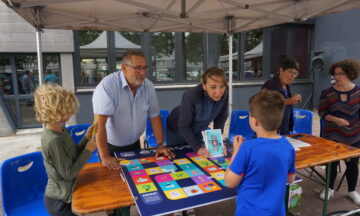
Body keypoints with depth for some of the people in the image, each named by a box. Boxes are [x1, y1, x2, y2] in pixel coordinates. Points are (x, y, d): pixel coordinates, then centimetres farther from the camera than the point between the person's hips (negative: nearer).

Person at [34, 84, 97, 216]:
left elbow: (73, 155, 6)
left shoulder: (60, 131, -2)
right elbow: (68, 174, -25)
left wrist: (86, 138, -4)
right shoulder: (54, 141, -30)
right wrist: (88, 150, -20)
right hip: (59, 201, -8)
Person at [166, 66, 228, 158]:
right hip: (177, 133, -4)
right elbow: (184, 126, -30)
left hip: (198, 133, 4)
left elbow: (220, 119, -9)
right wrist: (197, 148, -34)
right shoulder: (191, 96, -37)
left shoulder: (224, 95, -22)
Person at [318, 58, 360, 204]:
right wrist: (335, 119, -19)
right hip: (332, 136, -1)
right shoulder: (327, 93, -7)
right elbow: (322, 112, -4)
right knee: (332, 163, 10)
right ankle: (330, 188, 31)